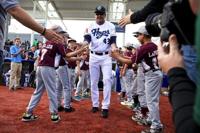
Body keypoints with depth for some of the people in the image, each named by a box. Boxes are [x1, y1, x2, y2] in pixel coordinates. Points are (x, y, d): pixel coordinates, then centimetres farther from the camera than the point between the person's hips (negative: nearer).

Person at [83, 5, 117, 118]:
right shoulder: (91, 26, 6)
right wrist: (85, 43, -30)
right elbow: (87, 39, -7)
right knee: (94, 81, 6)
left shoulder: (111, 26, 3)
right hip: (93, 56, 2)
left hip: (106, 56, -2)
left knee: (107, 79, -13)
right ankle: (95, 104, 19)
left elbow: (113, 40, -3)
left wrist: (113, 47, -25)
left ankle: (105, 107, -7)